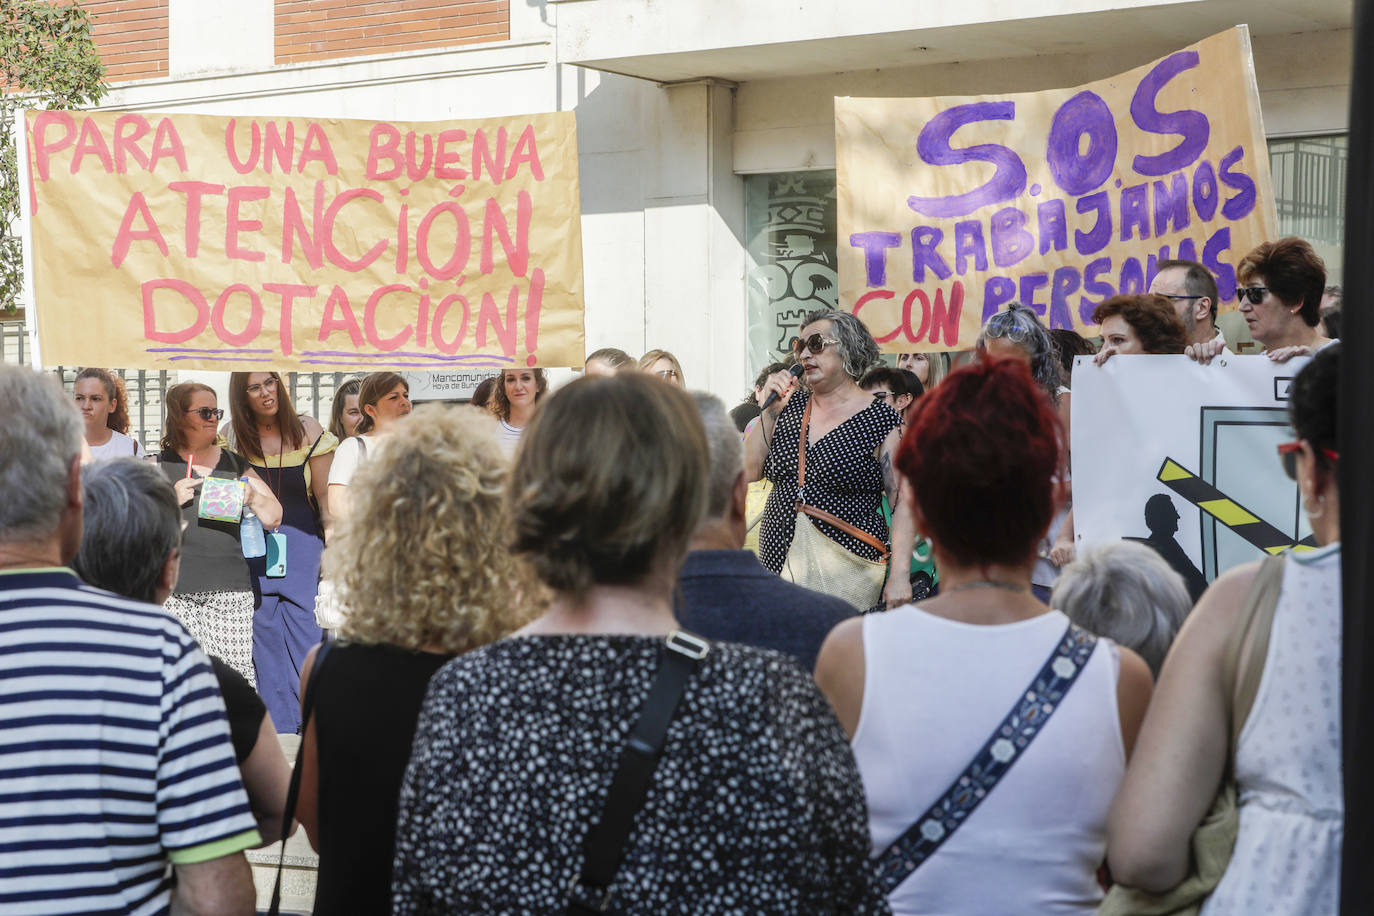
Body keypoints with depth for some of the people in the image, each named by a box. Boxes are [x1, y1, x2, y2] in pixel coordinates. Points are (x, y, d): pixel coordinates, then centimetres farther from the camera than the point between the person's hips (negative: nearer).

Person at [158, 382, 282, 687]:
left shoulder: (235, 465, 17)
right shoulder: (159, 467, 9)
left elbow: (273, 519, 16)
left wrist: (253, 497, -4)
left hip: (230, 588, 2)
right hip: (176, 590, -2)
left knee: (237, 673, -7)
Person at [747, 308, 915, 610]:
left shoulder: (880, 420, -3)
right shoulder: (791, 406, 12)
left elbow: (903, 502, -7)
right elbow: (750, 471, 10)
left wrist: (899, 575, -16)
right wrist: (770, 412, -1)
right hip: (778, 563, 4)